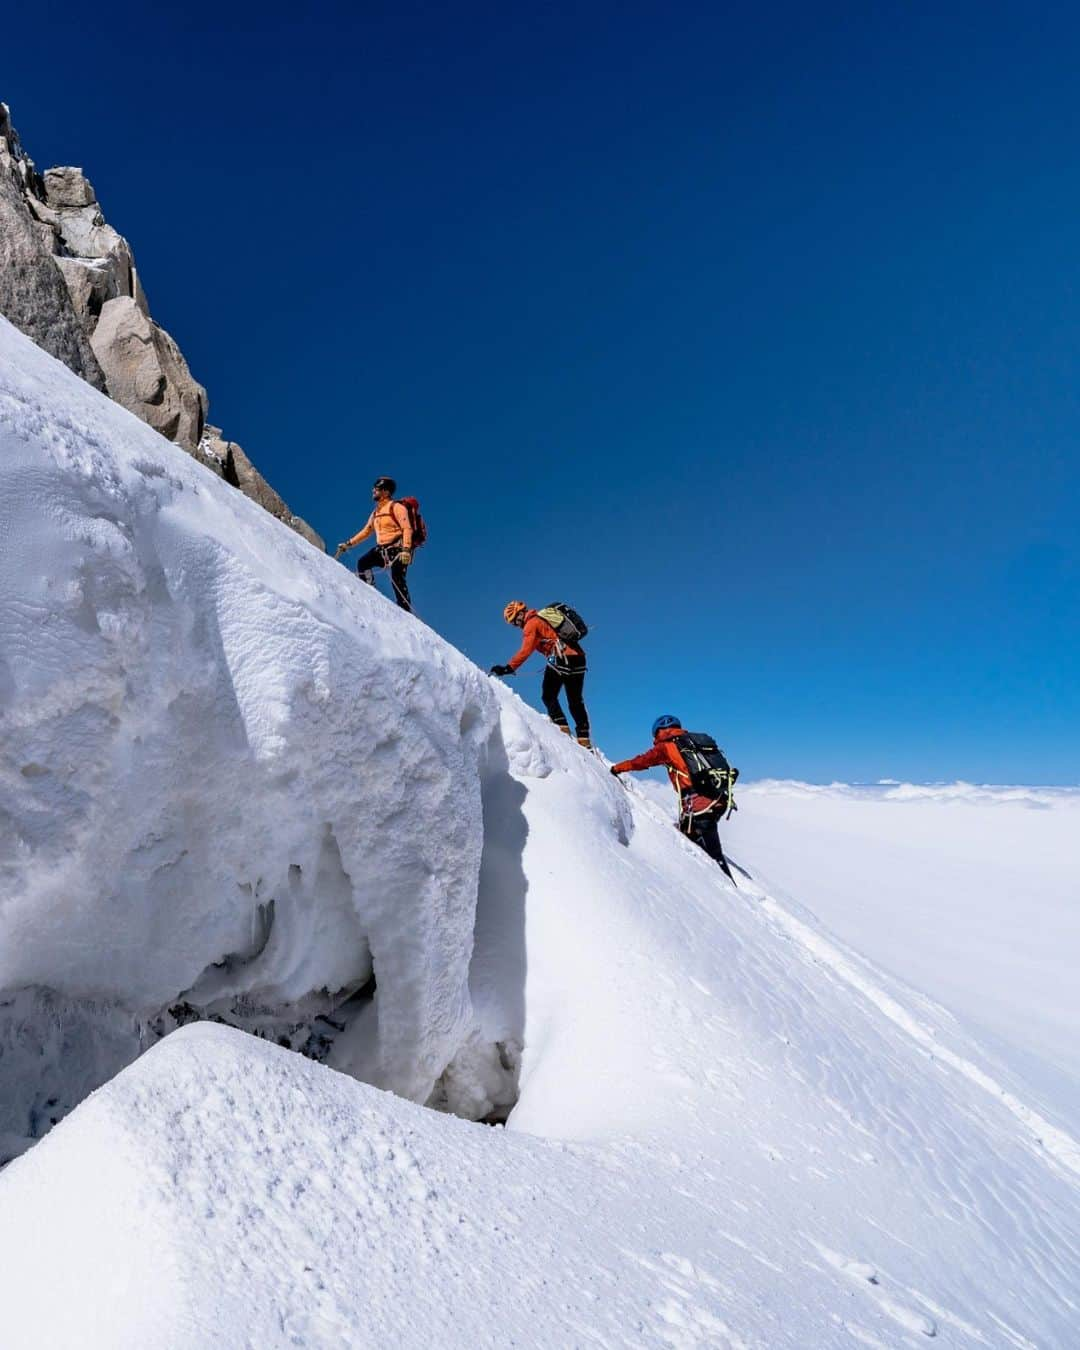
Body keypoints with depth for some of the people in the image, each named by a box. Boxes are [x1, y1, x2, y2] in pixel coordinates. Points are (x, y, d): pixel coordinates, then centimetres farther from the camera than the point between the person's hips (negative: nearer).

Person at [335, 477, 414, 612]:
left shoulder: (396, 507, -5)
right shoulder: (376, 512, 20)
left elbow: (407, 528, -15)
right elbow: (366, 531, 26)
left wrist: (406, 549, -27)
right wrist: (348, 544, 21)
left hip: (397, 548, -8)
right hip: (381, 549, 8)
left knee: (397, 581, -13)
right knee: (362, 563, -9)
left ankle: (406, 612, -10)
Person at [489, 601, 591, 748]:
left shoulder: (531, 623, 0)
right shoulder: (544, 618, 25)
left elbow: (526, 650, -13)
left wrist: (509, 667, -18)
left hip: (561, 658, -8)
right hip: (578, 658, 8)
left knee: (548, 696, 3)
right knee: (576, 701, 11)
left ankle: (562, 727, -10)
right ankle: (584, 739, 8)